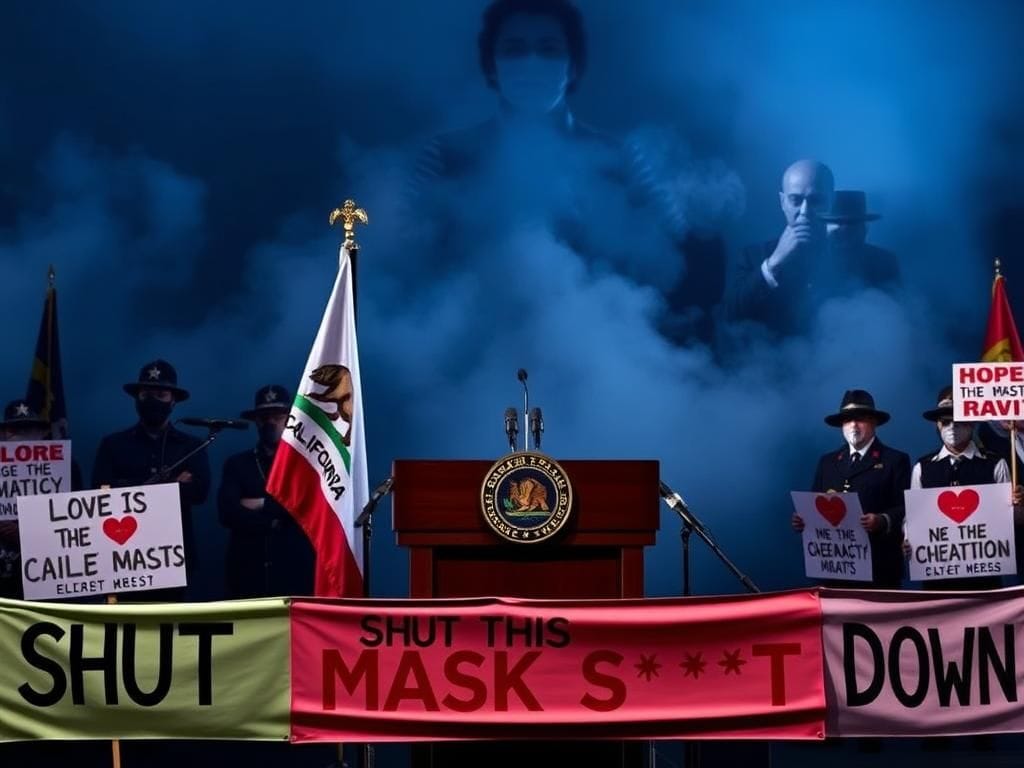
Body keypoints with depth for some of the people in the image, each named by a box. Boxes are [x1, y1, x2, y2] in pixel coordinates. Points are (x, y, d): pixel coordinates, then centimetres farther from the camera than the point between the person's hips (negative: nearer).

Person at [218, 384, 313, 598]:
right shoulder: (237, 464, 14)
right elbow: (228, 512, -1)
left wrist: (262, 505, -5)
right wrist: (274, 521, -6)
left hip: (295, 572, -1)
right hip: (248, 571, 1)